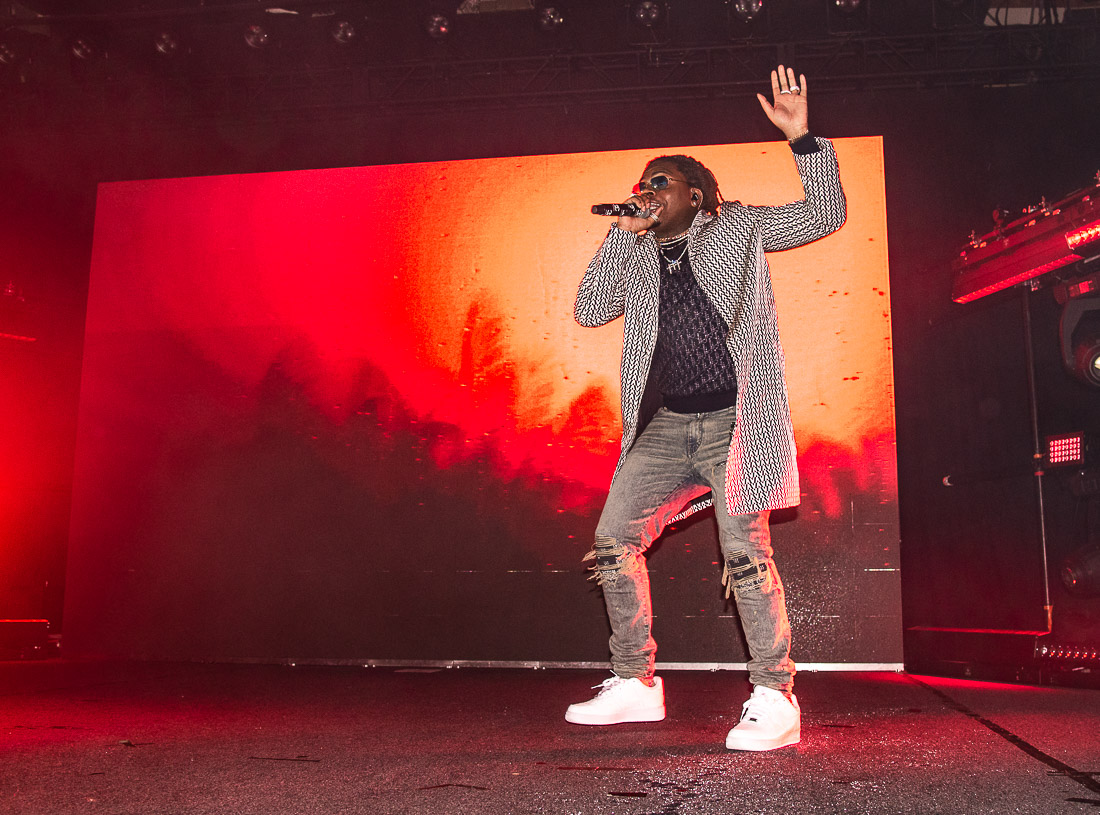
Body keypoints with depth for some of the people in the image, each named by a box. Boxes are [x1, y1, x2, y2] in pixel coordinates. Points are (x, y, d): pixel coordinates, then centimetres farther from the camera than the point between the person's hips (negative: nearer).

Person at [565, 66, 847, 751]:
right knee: (613, 544, 0)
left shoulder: (738, 228, 8)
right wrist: (624, 231, 1)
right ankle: (636, 684, 14)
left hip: (734, 419, -5)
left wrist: (801, 136, -12)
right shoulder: (637, 256, 17)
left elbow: (825, 214, 1)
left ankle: (775, 700, -1)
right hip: (665, 424, 5)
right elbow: (589, 311, 5)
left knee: (745, 553, -13)